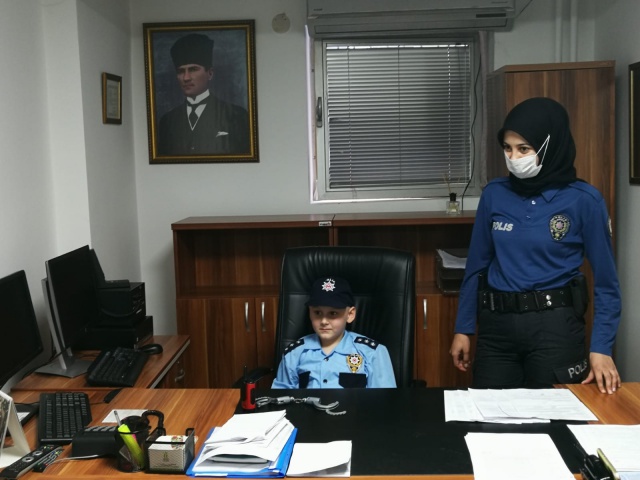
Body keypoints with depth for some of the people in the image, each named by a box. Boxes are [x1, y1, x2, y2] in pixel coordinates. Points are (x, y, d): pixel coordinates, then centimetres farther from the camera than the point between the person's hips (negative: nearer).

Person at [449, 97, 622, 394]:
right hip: (496, 324, 3)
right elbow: (477, 266, 8)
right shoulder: (494, 194, 1)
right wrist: (463, 328, 7)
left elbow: (605, 280, -4)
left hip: (554, 325, -3)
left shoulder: (584, 200, -7)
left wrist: (601, 347, -11)